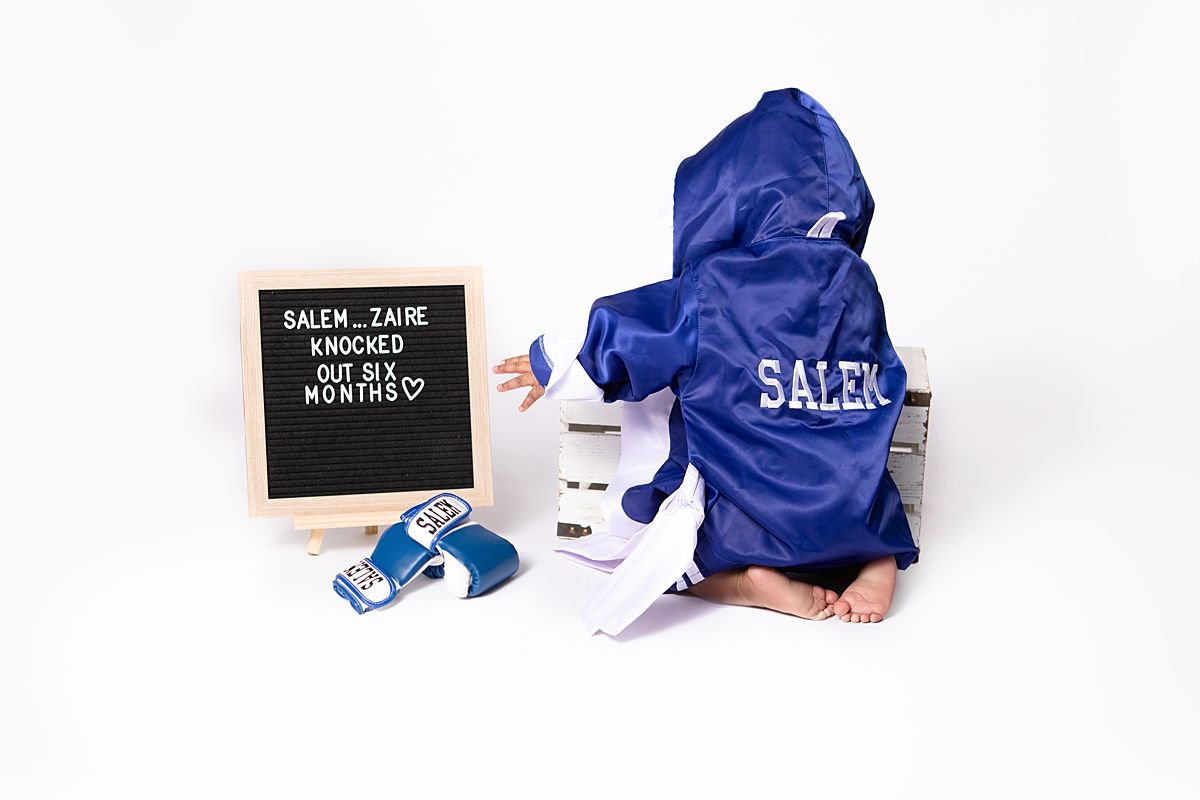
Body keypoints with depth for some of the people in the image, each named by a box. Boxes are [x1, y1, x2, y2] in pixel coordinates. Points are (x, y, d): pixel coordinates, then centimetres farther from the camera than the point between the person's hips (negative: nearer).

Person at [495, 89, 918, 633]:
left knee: (632, 545, 16)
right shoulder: (856, 282, 2)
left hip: (749, 518, -4)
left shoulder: (712, 288, -13)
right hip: (853, 515, 5)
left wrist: (553, 367, 13)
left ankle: (753, 583, -5)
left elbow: (627, 339, -6)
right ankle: (876, 558, 8)